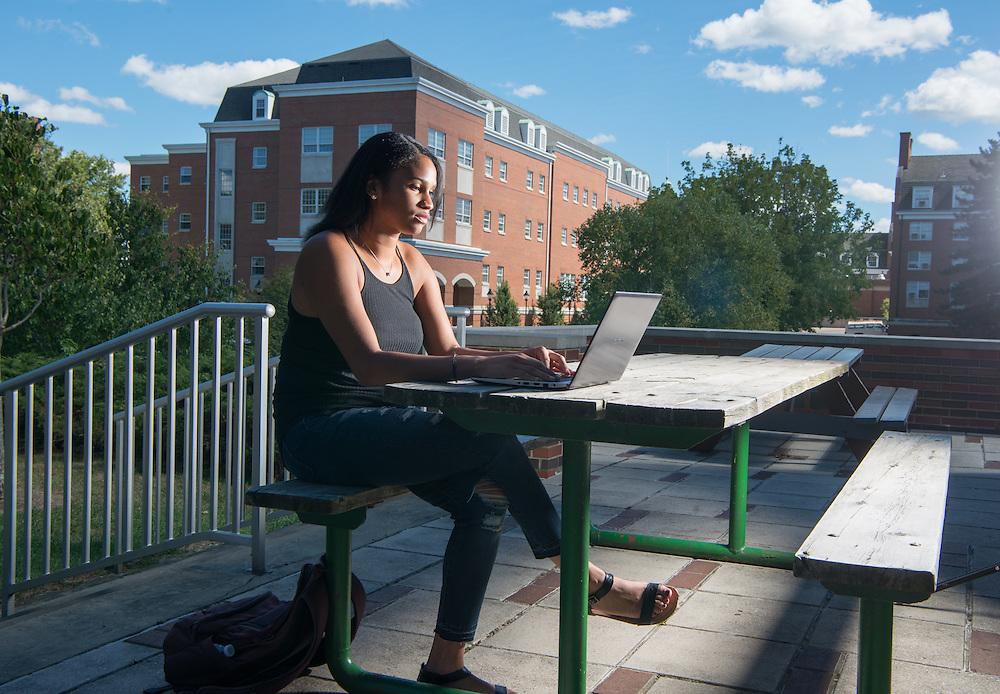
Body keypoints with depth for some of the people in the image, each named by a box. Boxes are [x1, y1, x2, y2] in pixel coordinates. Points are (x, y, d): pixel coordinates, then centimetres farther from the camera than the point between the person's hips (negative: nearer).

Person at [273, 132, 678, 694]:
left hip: (380, 428, 8)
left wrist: (513, 360, -17)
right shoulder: (330, 252, -14)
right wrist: (482, 366, -37)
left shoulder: (413, 263, 12)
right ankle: (588, 583, -12)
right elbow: (370, 365, -27)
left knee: (484, 502, -14)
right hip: (322, 433, -8)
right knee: (489, 438, -25)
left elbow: (448, 351, 4)